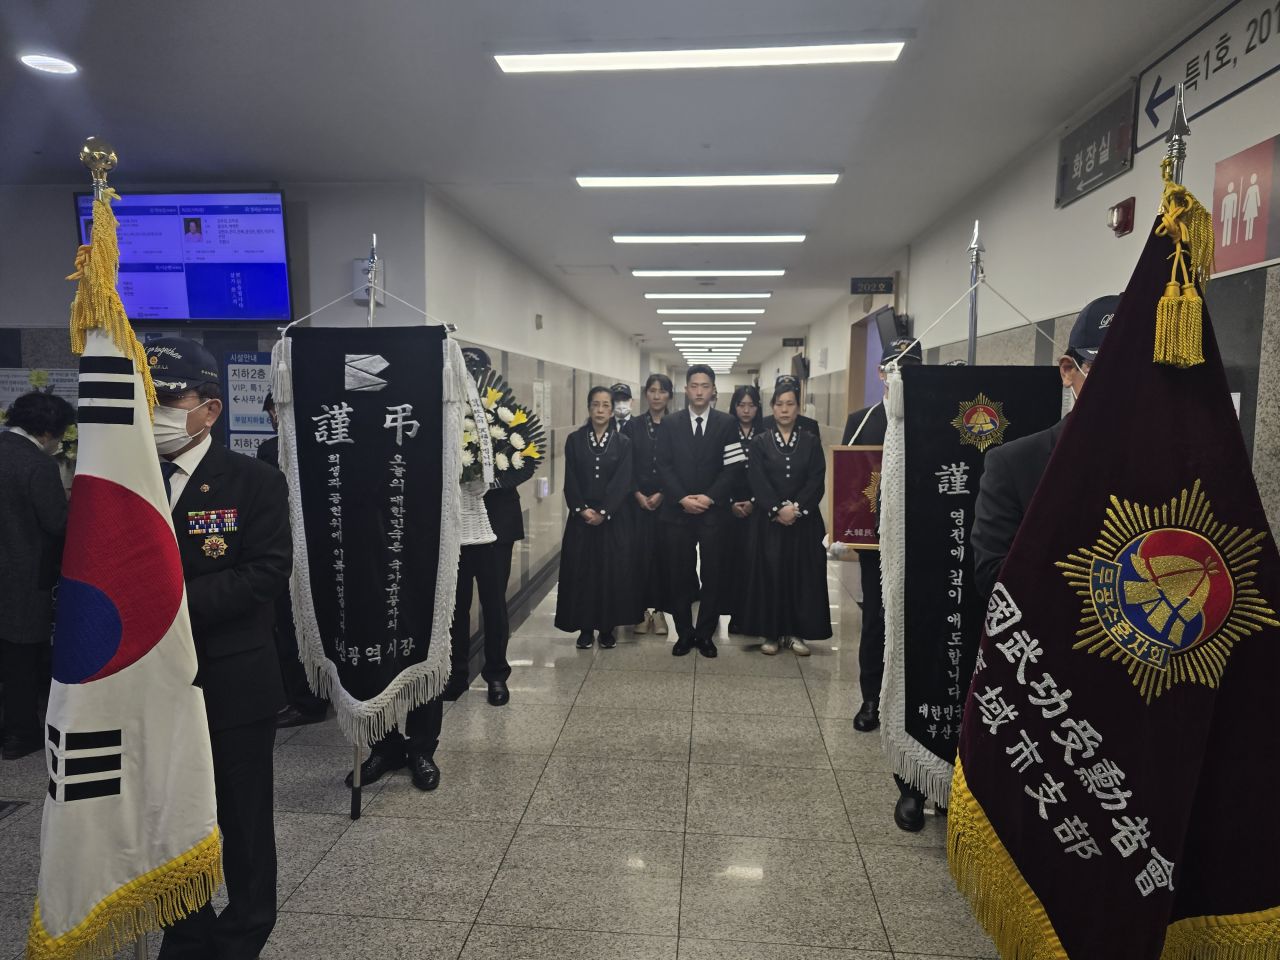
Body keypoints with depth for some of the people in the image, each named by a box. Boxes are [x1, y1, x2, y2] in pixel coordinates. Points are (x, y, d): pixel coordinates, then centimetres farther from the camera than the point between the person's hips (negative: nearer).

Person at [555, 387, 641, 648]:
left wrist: (603, 512, -14)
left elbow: (623, 482, -6)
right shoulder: (574, 440, 4)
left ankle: (607, 627, 13)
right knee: (581, 570, 2)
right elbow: (570, 480, 0)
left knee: (612, 570, 1)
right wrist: (581, 509, -13)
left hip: (614, 518, -1)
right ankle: (585, 627, 12)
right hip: (581, 518, 1)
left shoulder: (623, 443, 2)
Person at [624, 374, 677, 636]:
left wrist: (662, 494, -10)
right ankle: (642, 609, 12)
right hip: (638, 500, 1)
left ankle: (659, 609, 13)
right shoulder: (633, 426, 5)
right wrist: (638, 494, -7)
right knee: (639, 553, 1)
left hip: (667, 500, -1)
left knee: (663, 553, 2)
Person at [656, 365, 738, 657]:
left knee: (713, 575, 4)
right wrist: (683, 498, -12)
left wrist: (709, 497, -13)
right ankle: (684, 633, 17)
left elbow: (731, 467, -2)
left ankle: (705, 633, 18)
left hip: (714, 510, -1)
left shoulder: (727, 423, 4)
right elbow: (664, 466, 0)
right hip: (677, 511, 1)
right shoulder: (671, 424, 7)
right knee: (679, 575, 4)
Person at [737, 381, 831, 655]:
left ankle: (796, 632, 14)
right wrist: (778, 509, -17)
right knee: (769, 574, 0)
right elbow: (758, 482, -6)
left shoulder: (811, 443, 7)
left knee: (802, 574, 3)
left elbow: (817, 481, -3)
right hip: (768, 520, -1)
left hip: (805, 520, 1)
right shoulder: (759, 442, 4)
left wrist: (796, 507, -16)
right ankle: (772, 632, 10)